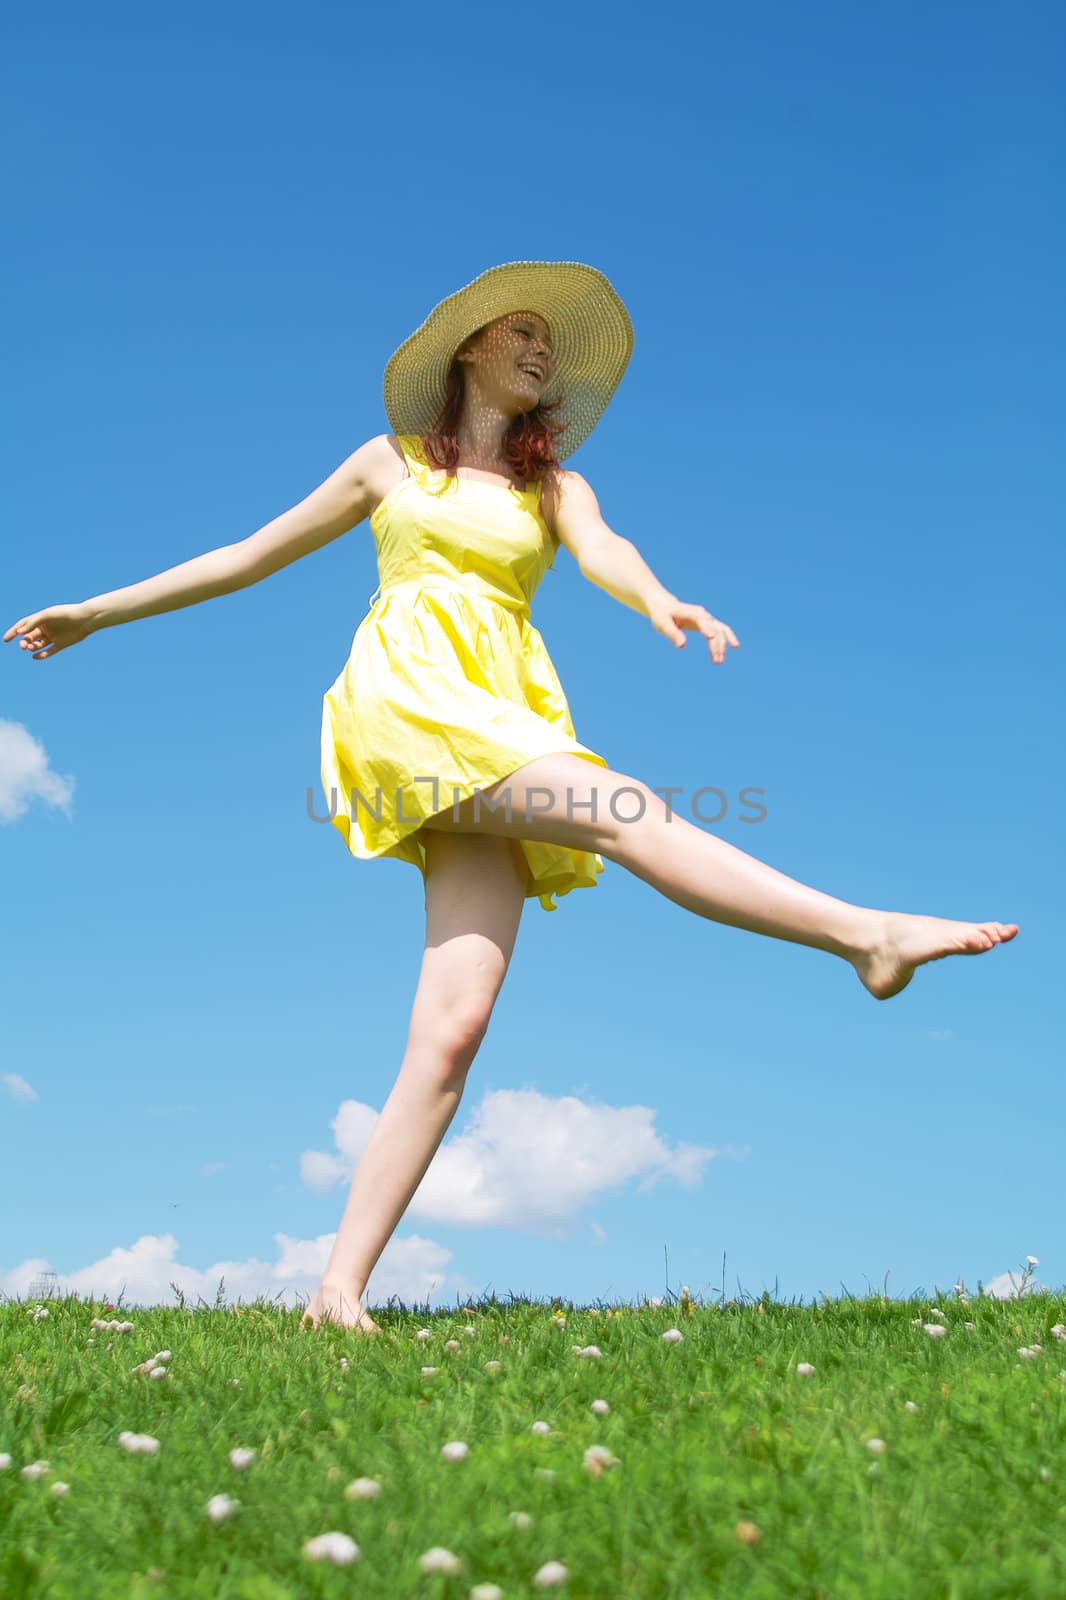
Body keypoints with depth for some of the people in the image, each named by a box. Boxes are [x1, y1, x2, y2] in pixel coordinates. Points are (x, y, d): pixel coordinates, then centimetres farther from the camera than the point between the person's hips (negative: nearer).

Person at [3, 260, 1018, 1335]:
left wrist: (658, 601, -25)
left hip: (503, 726, 3)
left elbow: (602, 552, 0)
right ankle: (865, 934, -28)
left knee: (453, 1022, -13)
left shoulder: (555, 486, 24)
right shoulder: (391, 462, 20)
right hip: (404, 688, -3)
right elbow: (253, 554, 25)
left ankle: (340, 1286, -15)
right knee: (621, 808, -27)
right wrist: (97, 611, 28)